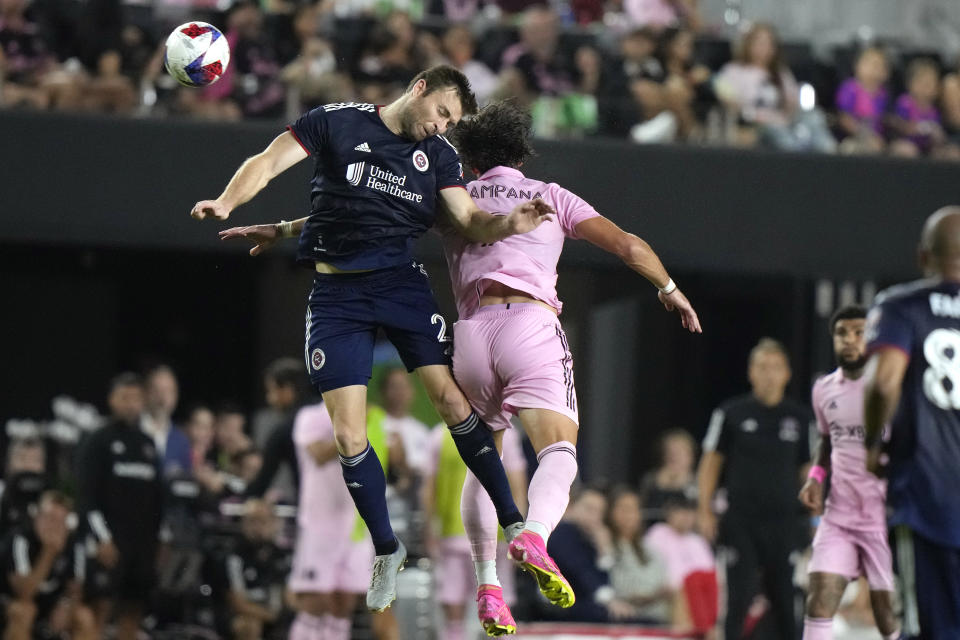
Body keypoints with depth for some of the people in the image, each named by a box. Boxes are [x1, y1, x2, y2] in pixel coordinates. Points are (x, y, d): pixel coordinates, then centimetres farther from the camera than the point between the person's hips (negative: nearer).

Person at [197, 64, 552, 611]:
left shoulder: (439, 155, 8)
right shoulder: (337, 122, -1)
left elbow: (470, 222, 1)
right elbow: (268, 163, -5)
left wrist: (507, 224, -21)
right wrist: (227, 202, -24)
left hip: (403, 283, 2)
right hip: (337, 294, -2)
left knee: (452, 400, -12)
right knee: (348, 435, -5)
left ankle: (513, 522, -1)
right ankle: (387, 551, 12)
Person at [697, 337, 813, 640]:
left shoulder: (800, 418, 7)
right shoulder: (731, 413, 3)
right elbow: (711, 462, 6)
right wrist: (705, 511, -1)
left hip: (783, 523, 2)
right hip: (741, 521, -2)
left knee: (785, 598, 3)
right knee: (740, 595, -7)